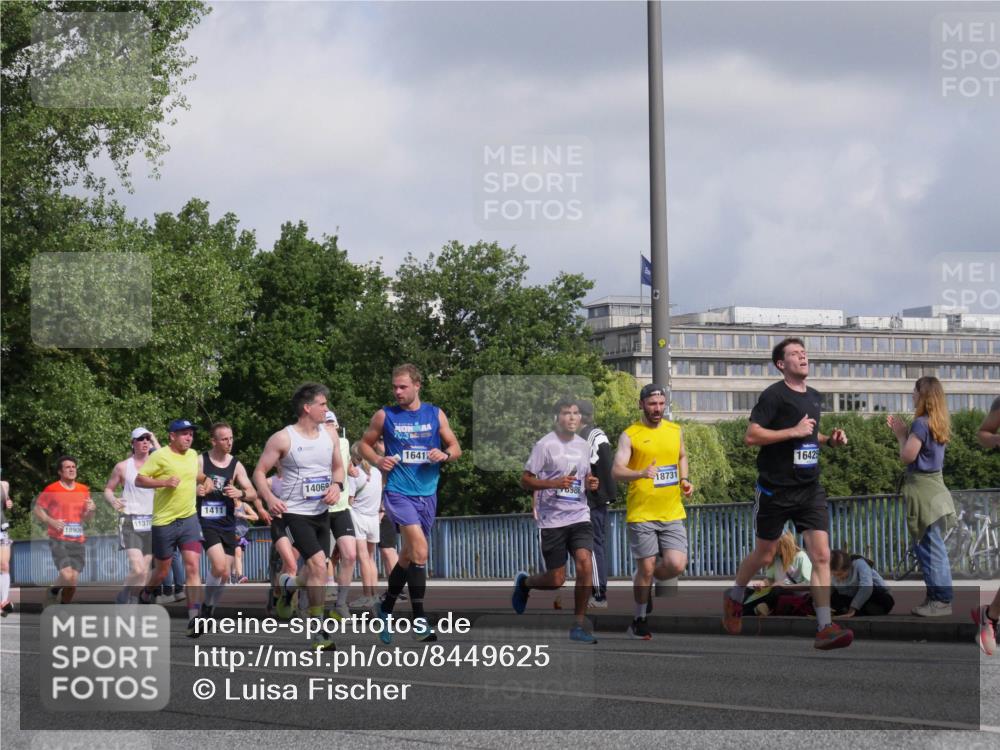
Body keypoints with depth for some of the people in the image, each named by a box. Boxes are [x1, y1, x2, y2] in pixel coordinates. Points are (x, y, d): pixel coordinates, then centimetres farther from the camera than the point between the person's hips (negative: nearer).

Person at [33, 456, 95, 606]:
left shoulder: (84, 490, 12)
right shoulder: (51, 490, -2)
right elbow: (37, 509, 3)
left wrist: (91, 510, -5)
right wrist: (51, 521, -13)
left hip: (78, 540, 4)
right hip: (58, 539, -4)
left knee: (74, 579, -1)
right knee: (67, 575, -20)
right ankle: (53, 592, 11)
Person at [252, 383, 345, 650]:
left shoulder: (328, 435, 5)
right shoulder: (283, 439, -11)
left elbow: (338, 467, 18)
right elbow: (259, 471, -6)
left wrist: (337, 485, -4)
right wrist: (269, 498, -22)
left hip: (322, 511, 6)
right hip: (296, 512, -6)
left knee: (316, 572, 12)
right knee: (318, 565, -17)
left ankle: (287, 584, 47)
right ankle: (318, 631, -7)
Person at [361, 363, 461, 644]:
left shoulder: (435, 414, 6)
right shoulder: (385, 416, 1)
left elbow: (456, 448, 10)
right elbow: (365, 443, 12)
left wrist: (445, 455, -12)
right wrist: (377, 460, -8)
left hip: (427, 493, 4)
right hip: (398, 491, -4)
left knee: (409, 554, 14)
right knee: (420, 547, -22)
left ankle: (386, 607, 35)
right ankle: (419, 620, -22)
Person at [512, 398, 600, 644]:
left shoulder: (583, 445, 11)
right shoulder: (545, 445, -7)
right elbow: (525, 480, -6)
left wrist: (590, 483, 3)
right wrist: (554, 483, -21)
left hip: (579, 516, 4)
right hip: (552, 520, -4)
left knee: (585, 564, -17)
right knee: (556, 580, -1)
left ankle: (578, 625, -6)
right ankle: (524, 582, 34)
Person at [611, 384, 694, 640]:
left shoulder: (675, 430, 10)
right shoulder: (630, 435, -6)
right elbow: (617, 471, -15)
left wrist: (684, 480, 10)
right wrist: (641, 473, -34)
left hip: (672, 513, 4)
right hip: (641, 513, -4)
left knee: (676, 565, -8)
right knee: (647, 569, -1)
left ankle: (644, 581, 24)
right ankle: (639, 620, 19)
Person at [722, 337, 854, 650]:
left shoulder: (814, 397, 13)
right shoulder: (774, 395, -9)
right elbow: (751, 436, -17)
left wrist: (829, 439, 9)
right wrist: (793, 431, -21)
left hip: (810, 489, 5)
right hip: (775, 490, -5)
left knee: (821, 555, -10)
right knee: (764, 555, 10)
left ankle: (825, 627, -14)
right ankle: (734, 596, 39)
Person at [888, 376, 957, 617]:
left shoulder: (921, 423, -15)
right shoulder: (937, 424, 12)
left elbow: (907, 456, -15)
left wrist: (901, 434, 0)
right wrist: (902, 432, 11)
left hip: (923, 491, -9)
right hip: (932, 489, 9)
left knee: (931, 548, -7)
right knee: (926, 547, 14)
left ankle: (942, 600, -7)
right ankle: (935, 595, 17)